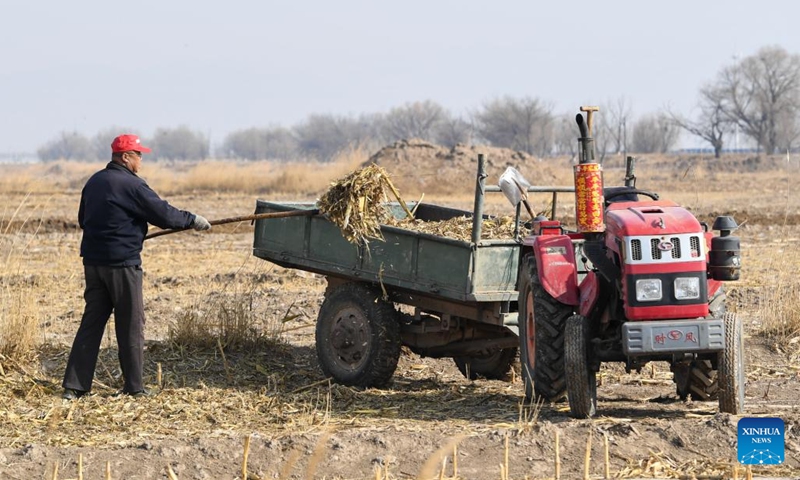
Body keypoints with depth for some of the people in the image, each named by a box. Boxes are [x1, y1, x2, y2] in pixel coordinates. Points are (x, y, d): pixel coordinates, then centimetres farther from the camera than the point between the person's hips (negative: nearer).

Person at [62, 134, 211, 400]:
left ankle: (74, 386, 5)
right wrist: (193, 220, 3)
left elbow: (83, 218, 21)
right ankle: (134, 386, 9)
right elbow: (163, 214, -11)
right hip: (122, 263, -7)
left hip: (93, 261, 7)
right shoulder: (131, 185, -13)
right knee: (131, 325, 3)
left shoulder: (94, 182, 11)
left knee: (92, 321, 9)